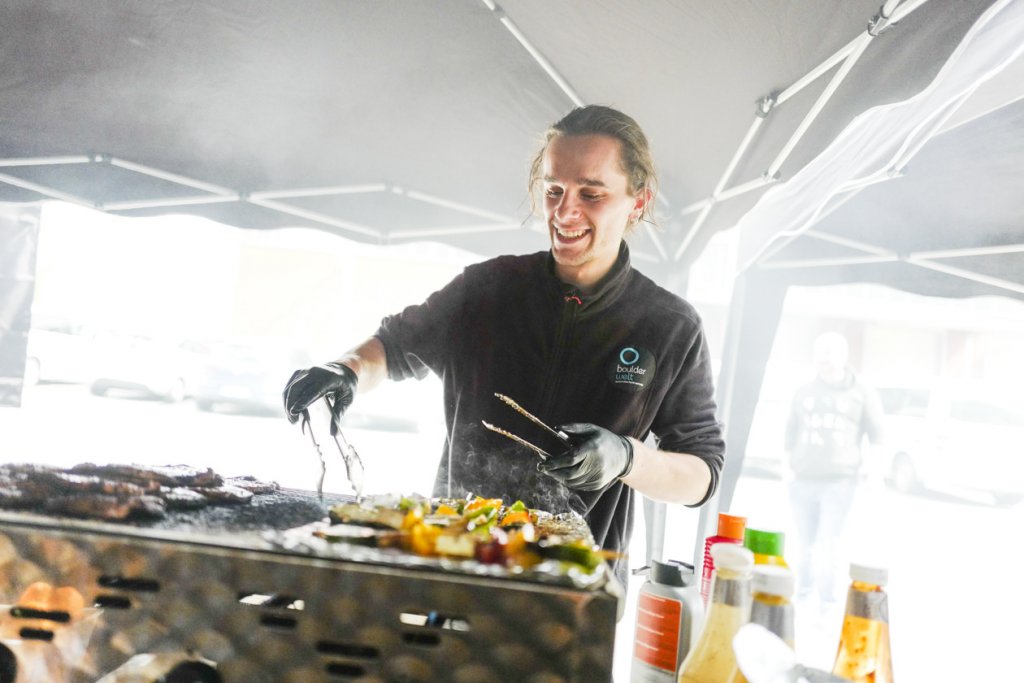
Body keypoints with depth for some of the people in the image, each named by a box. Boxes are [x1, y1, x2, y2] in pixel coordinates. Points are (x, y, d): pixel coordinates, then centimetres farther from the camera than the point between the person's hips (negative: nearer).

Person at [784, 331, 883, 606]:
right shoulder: (804, 392, 13)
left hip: (839, 483, -3)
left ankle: (827, 602, -4)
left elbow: (878, 437, 7)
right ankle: (802, 592, 24)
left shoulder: (862, 394, 4)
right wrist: (789, 468, 13)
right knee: (806, 544, 7)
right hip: (803, 481, 3)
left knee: (828, 545, -12)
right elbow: (790, 435, 18)